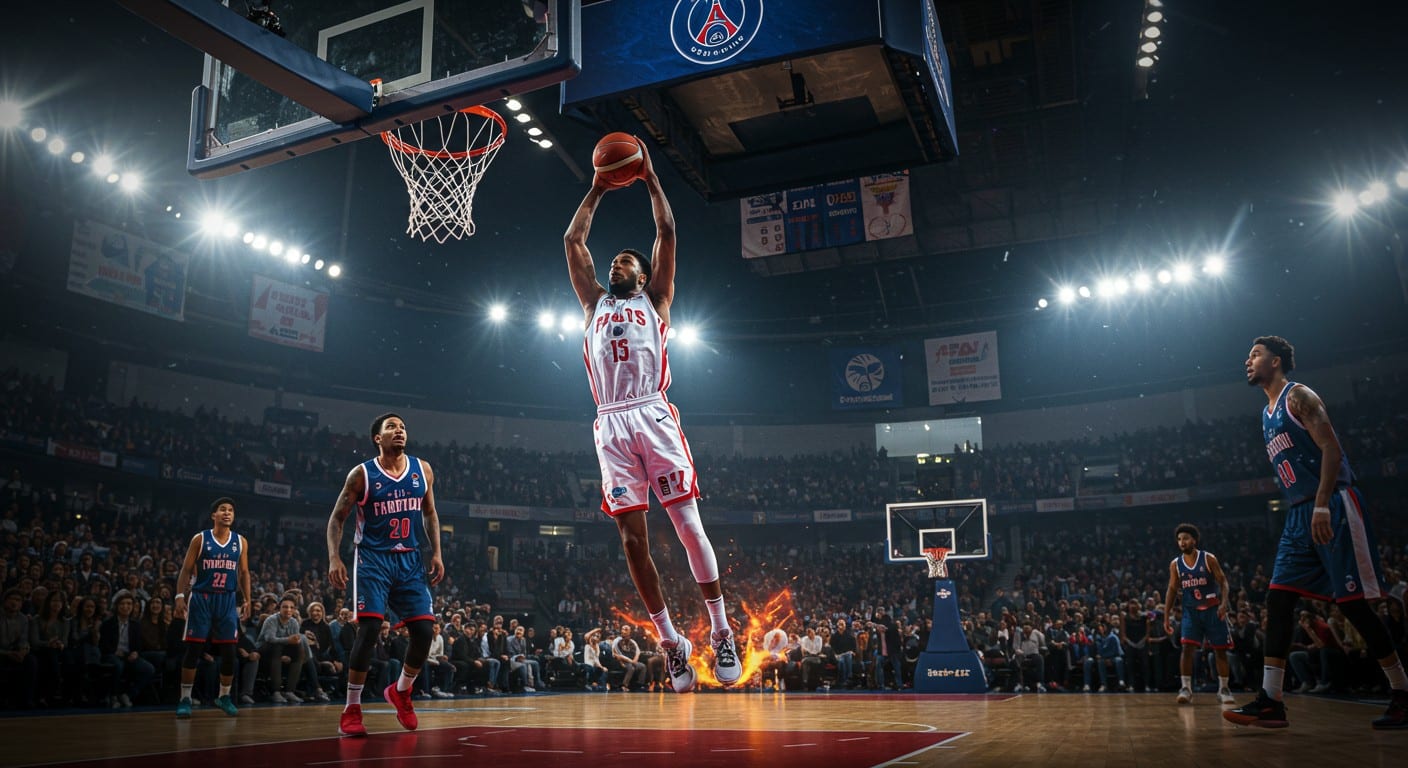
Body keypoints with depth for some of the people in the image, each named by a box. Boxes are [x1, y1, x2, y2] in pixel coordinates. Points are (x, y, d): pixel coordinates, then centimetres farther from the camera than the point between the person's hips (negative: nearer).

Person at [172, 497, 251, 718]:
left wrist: (246, 600, 3)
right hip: (201, 597, -2)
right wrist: (180, 596, -12)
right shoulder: (200, 539, 0)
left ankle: (224, 697, 17)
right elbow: (186, 569, -1)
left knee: (228, 651, 3)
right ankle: (185, 699, 6)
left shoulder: (240, 542, 7)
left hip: (228, 599, 2)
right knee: (193, 649, -4)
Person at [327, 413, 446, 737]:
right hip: (373, 559, -4)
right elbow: (337, 518, -1)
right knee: (370, 628, -15)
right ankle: (351, 710, -1)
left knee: (424, 631, -2)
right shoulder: (362, 474, -5)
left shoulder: (423, 470, 5)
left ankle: (400, 691, 25)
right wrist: (334, 558, -14)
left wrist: (436, 553, 4)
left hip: (409, 559, 4)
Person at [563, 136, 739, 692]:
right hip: (611, 424, 4)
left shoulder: (654, 299, 18)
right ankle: (670, 640, 7)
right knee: (631, 534, -1)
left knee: (687, 523, -9)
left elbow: (666, 233, 10)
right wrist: (597, 190, 29)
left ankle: (720, 631, -3)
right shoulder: (596, 303, 27)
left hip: (653, 416, -4)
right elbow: (573, 241, 26)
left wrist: (650, 177, 16)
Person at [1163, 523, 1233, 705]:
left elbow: (1223, 582, -7)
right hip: (1191, 611, 1)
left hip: (1212, 610, -1)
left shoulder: (1209, 558, -8)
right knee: (1187, 647, -14)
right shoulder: (1175, 564, 0)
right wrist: (1166, 617, 0)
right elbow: (1172, 590, 4)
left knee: (1220, 650, 5)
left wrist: (1224, 603, -23)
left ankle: (1223, 689, 18)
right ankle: (1186, 688, -12)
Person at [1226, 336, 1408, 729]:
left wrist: (1322, 505, -24)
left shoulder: (1298, 395, -5)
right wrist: (1304, 510, 18)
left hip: (1333, 506, -8)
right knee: (1278, 599, -1)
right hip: (1298, 515, 8)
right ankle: (1270, 701, -3)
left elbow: (1332, 450, -15)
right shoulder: (1267, 414, 21)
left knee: (1353, 602, -5)